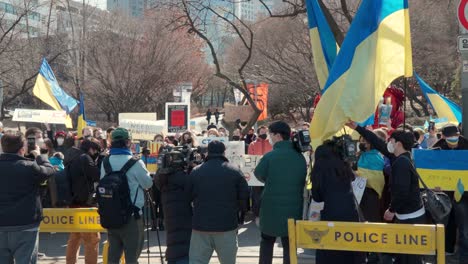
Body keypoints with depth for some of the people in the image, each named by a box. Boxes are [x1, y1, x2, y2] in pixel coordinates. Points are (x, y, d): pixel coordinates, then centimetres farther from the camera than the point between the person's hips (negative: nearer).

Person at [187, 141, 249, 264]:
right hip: (227, 226, -1)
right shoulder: (235, 171, -3)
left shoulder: (196, 171, 2)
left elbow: (188, 197, 8)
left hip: (201, 226, 1)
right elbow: (245, 196, -1)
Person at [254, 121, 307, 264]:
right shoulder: (300, 157, -1)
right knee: (290, 245, 8)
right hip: (294, 208, 3)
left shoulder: (270, 156, -14)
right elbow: (303, 180, 11)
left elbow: (259, 174, 1)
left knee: (267, 241, 17)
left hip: (272, 207, -3)